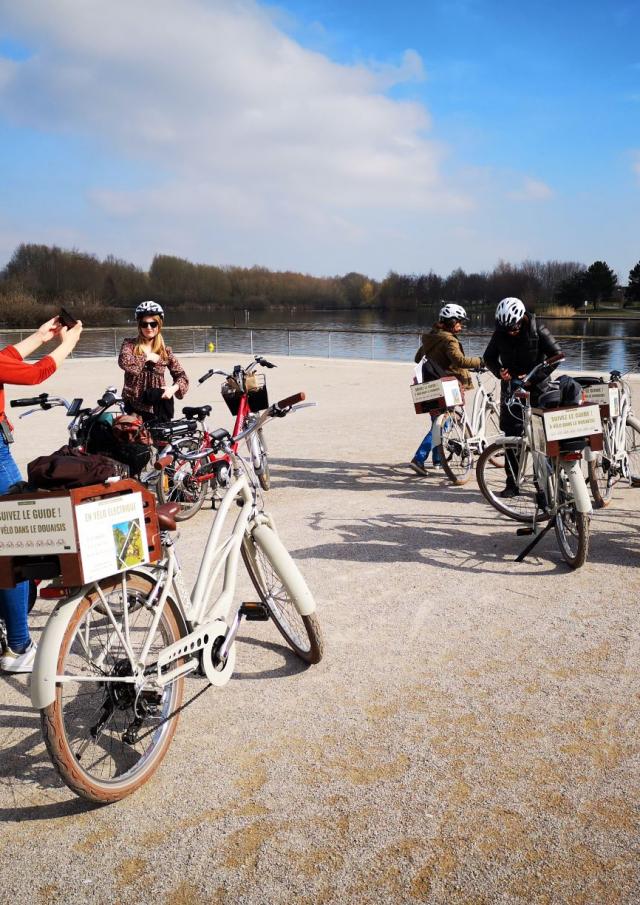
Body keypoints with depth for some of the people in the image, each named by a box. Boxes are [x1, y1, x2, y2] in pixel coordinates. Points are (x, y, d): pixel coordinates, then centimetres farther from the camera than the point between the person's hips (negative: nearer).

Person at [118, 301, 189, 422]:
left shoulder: (165, 351, 6)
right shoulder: (130, 345, 1)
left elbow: (182, 376, 5)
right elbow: (124, 362, -21)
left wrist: (173, 388, -15)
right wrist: (147, 357, -12)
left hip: (158, 408, 2)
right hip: (136, 408, -2)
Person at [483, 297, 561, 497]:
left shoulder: (537, 331, -12)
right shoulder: (500, 333, -4)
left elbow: (556, 355, -12)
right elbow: (489, 357, 7)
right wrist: (499, 371, -15)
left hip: (536, 387, -2)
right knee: (511, 434, -1)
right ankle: (512, 483, 4)